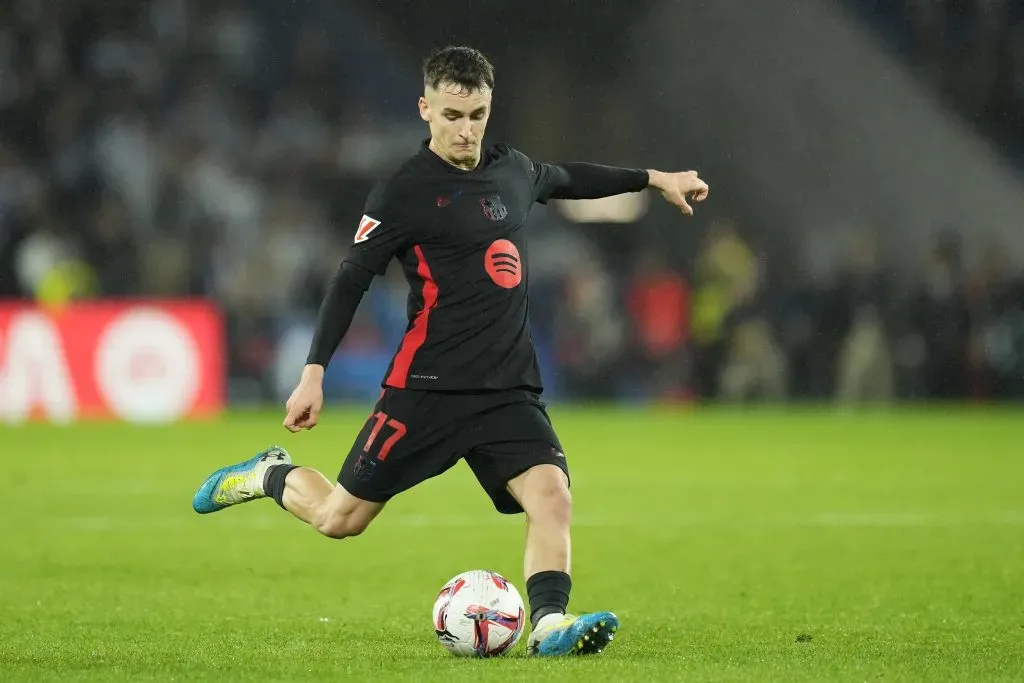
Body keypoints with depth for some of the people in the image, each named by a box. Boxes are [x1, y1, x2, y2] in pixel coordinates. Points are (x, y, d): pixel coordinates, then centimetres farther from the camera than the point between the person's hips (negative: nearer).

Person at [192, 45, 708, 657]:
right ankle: (272, 476, 31)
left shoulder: (514, 171, 12)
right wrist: (314, 374, -13)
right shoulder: (405, 193, -7)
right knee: (340, 519, 2)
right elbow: (351, 281, -7)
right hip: (428, 390, -4)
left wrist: (654, 179, 39)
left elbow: (567, 178, 35)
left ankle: (550, 624, -23)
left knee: (552, 496, -20)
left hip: (511, 390, 4)